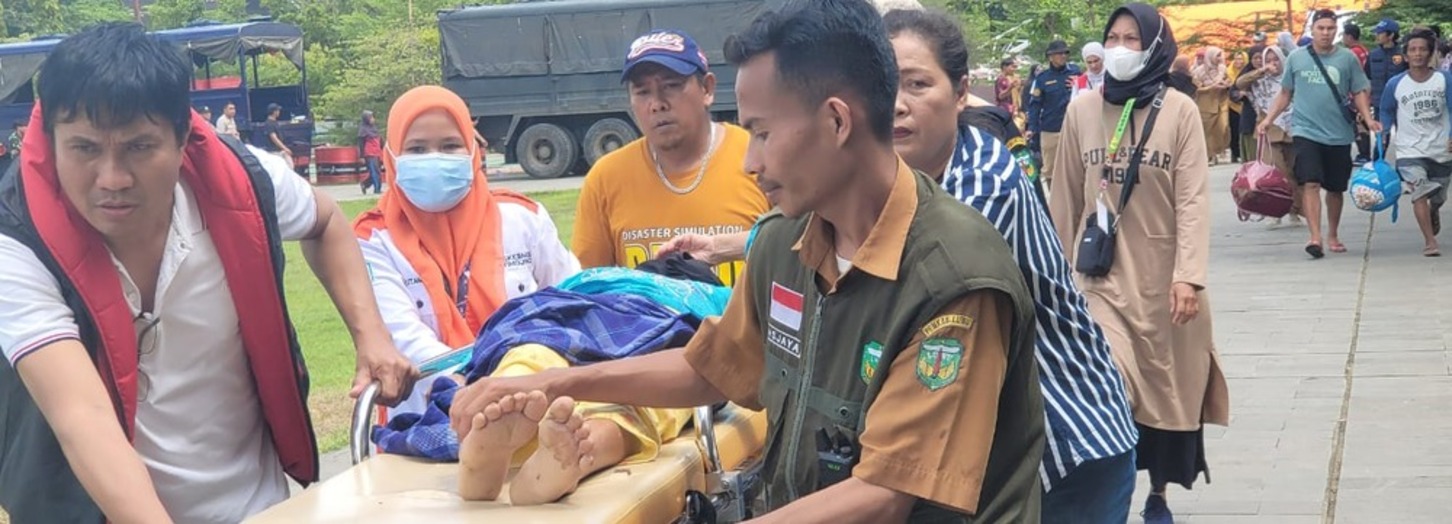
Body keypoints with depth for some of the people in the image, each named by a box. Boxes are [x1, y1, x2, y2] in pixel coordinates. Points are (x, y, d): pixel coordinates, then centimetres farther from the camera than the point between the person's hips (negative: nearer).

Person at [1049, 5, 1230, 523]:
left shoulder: (1179, 110, -6)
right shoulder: (1081, 110, 1)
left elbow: (1193, 198, -9)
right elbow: (1067, 199, 7)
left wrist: (1189, 276, -17)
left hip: (1163, 276, 0)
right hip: (1100, 274, 1)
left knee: (1167, 391, 11)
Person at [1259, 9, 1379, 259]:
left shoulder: (1347, 58, 2)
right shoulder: (1296, 58, 4)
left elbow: (1359, 92, 5)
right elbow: (1285, 94, 11)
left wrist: (1368, 118, -10)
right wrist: (1268, 119, 1)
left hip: (1339, 134, 1)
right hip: (1306, 131, -1)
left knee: (1335, 188, 12)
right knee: (1310, 183, -16)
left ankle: (1333, 235, 29)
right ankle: (1315, 237, -20)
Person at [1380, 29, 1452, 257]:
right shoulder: (1395, 84, -5)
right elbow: (1386, 112, 10)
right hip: (1410, 150, -2)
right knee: (1420, 192, -19)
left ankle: (1434, 213, 54)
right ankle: (1430, 242, -16)